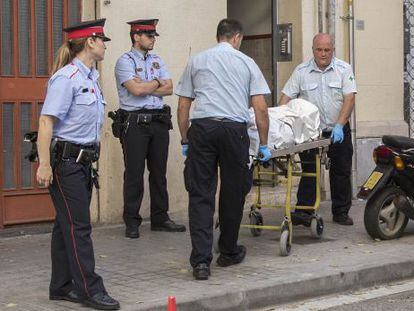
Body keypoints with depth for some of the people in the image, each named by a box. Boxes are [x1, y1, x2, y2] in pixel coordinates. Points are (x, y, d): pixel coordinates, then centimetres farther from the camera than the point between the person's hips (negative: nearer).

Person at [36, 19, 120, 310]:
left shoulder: (91, 77, 14)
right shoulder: (66, 78, -14)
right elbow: (46, 122, -19)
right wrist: (44, 165, -23)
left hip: (84, 160, 9)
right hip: (65, 160, -9)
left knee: (67, 225, 12)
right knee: (78, 226, -6)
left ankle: (62, 286, 19)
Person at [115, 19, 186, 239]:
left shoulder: (157, 61, 16)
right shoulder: (125, 61, -3)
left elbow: (169, 88, 5)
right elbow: (136, 90, -17)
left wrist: (145, 87, -8)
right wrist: (156, 83, -1)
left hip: (159, 120, 6)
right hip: (135, 122, -6)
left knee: (159, 171, 9)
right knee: (134, 173, -3)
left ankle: (160, 218, 17)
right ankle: (132, 222, 3)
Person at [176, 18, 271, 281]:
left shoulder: (197, 61, 16)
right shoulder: (246, 63, 12)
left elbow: (183, 106, 14)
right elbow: (261, 109, 6)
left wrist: (185, 140, 21)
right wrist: (264, 145, 13)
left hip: (201, 127, 1)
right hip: (234, 129, -1)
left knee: (200, 195, 0)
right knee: (233, 193, 12)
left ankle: (201, 260, -8)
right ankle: (229, 253, 26)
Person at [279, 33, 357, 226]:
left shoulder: (344, 69, -3)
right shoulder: (301, 71, -1)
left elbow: (349, 99, -11)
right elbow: (286, 97, -3)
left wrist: (339, 125, -22)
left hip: (338, 131, 1)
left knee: (341, 172, 7)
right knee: (309, 172, -1)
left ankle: (341, 213, 18)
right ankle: (303, 211, 3)